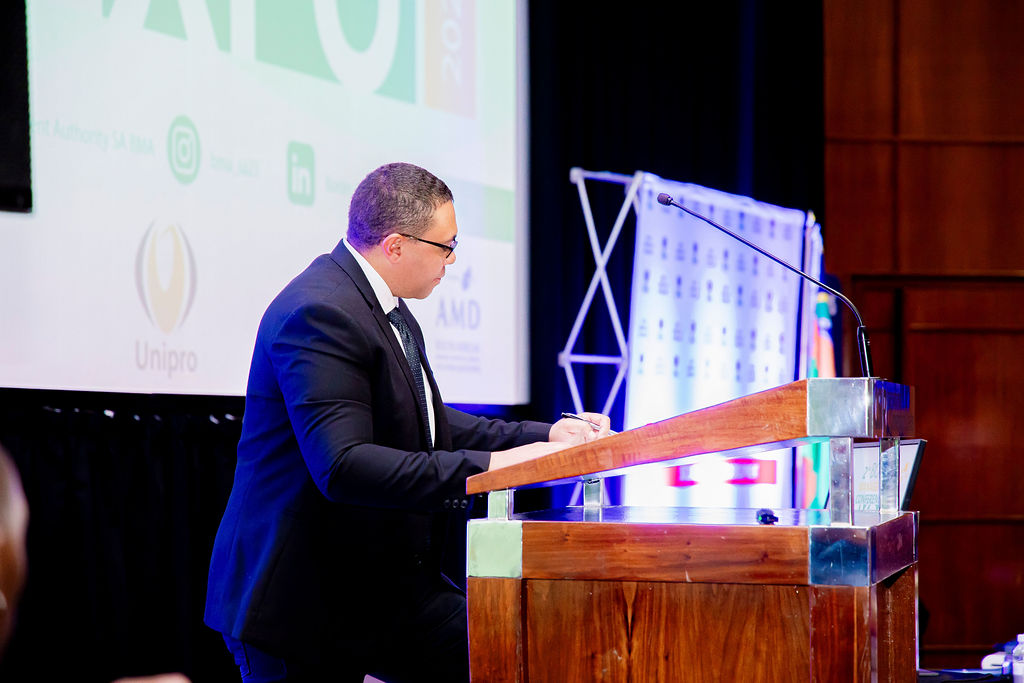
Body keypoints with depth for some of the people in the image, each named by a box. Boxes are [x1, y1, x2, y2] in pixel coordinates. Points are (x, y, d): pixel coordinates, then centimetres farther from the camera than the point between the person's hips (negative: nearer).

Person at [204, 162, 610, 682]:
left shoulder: (388, 309, 11)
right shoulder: (320, 313, -21)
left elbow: (426, 425, 20)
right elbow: (342, 466, -30)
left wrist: (544, 436, 10)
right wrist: (486, 467, -30)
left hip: (387, 586, 9)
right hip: (304, 602, -9)